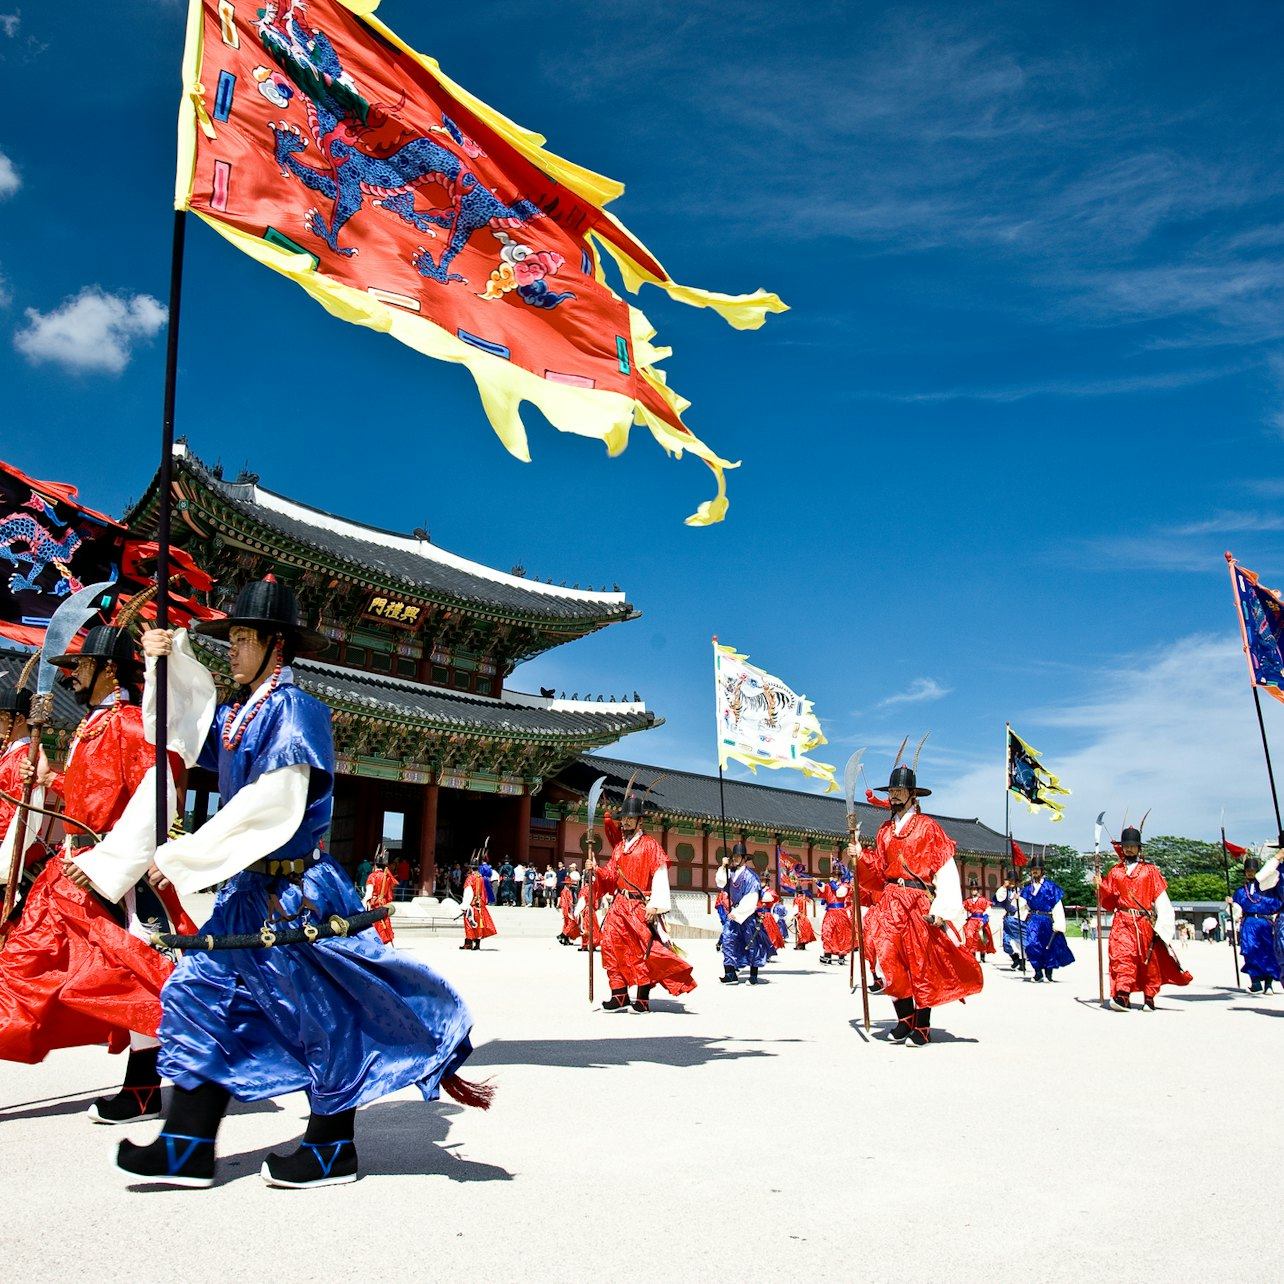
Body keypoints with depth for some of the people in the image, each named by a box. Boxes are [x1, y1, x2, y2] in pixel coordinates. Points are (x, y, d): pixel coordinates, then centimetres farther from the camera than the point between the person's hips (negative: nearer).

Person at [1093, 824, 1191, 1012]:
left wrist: (1162, 922, -5)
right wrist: (1100, 886, -6)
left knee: (1149, 960, 6)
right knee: (1122, 956, -14)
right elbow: (1109, 899, 13)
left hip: (1145, 922, 0)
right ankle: (1122, 996, -20)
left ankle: (1149, 998, 17)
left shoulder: (1150, 870, 7)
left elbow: (1160, 897, 3)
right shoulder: (1115, 872, 13)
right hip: (1122, 921, 0)